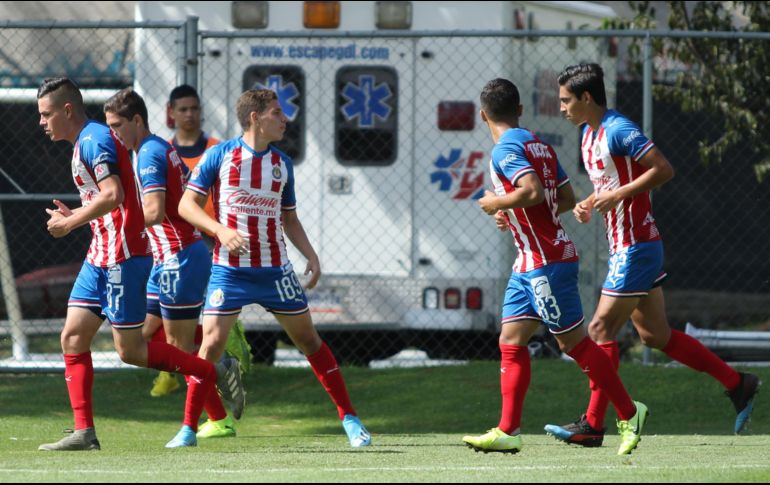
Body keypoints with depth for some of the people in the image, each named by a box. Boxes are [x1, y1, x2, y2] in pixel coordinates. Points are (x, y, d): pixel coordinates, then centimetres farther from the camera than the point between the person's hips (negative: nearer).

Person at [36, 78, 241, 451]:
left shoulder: (93, 140, -14)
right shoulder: (86, 142, 17)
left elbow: (112, 196, -27)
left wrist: (69, 223, -17)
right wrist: (75, 217, 11)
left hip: (122, 257, -10)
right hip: (101, 256, 10)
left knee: (130, 350, -6)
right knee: (73, 337, 3)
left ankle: (212, 373, 6)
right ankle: (84, 433, 2)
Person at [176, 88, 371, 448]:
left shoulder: (282, 163, 8)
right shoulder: (220, 155, -4)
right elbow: (187, 205, -4)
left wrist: (311, 255, 3)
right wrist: (221, 231, -20)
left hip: (274, 270, 3)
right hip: (229, 268, -3)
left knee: (309, 339, 6)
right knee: (211, 344, -11)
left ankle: (349, 418, 15)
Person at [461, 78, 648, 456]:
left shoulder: (506, 149, -14)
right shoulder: (538, 145, 13)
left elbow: (533, 191, -29)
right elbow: (567, 199, 16)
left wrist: (497, 203, -13)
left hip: (546, 263, -9)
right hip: (530, 264, 9)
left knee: (572, 341, -1)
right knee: (511, 342, 5)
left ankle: (629, 413, 8)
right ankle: (507, 431, 1)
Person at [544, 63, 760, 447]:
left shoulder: (618, 130, -16)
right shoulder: (589, 133, 14)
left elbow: (664, 170, -21)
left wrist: (617, 195, -23)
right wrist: (588, 205, 6)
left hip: (635, 248, -10)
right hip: (625, 246, 10)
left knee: (601, 330, -8)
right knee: (655, 335, 12)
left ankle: (592, 425, -5)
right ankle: (738, 384, 19)